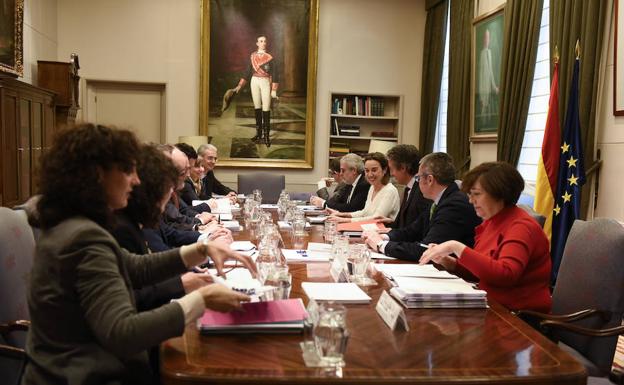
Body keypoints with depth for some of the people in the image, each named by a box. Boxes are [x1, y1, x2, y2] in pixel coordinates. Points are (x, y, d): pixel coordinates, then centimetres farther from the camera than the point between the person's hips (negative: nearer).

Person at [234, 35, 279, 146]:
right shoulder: (252, 56, 7)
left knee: (266, 109, -8)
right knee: (257, 108, 7)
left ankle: (267, 136, -5)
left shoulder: (270, 57, -3)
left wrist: (274, 90, -10)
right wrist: (240, 85, 7)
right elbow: (248, 72, 11)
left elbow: (274, 74, -4)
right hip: (254, 82, 3)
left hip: (265, 83, -3)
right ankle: (259, 133, 15)